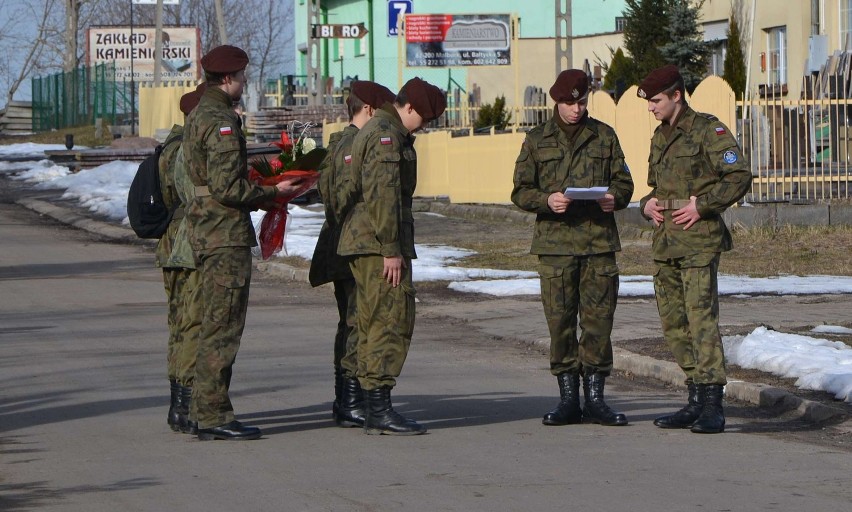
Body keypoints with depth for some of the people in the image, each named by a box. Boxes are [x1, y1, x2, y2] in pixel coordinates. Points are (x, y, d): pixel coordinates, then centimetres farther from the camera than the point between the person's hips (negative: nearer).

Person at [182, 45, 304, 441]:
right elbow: (227, 189, -21)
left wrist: (261, 192, 17)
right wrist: (271, 194, -9)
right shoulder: (221, 122, -15)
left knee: (214, 326, 14)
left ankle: (207, 411, 17)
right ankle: (214, 416, -7)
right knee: (222, 327, -8)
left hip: (206, 234, 10)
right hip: (226, 236, -10)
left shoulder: (198, 118, 17)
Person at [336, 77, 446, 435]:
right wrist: (392, 250, -21)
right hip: (379, 244, -11)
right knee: (392, 321, -11)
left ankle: (371, 406, 14)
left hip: (360, 243, 11)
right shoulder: (387, 135, -12)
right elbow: (382, 195, -20)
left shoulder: (371, 131, 22)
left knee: (373, 322, 12)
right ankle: (379, 409, -15)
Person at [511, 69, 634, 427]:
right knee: (560, 321, -1)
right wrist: (547, 200, -14)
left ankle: (595, 398, 5)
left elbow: (624, 181, 15)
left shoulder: (604, 136, 12)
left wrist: (615, 197, -8)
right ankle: (568, 399, 7)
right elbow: (520, 191, 7)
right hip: (555, 242, -1)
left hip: (599, 240, 1)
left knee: (598, 319, -1)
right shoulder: (537, 140, 9)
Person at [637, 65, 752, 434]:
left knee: (702, 317, -14)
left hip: (699, 240, -9)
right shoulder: (660, 137, 19)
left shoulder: (708, 130, -6)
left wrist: (701, 205, -16)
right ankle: (697, 400, 13)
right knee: (673, 321, 7)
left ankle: (713, 406, -15)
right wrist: (648, 205, 10)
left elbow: (740, 176, -11)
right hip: (665, 240, 9)